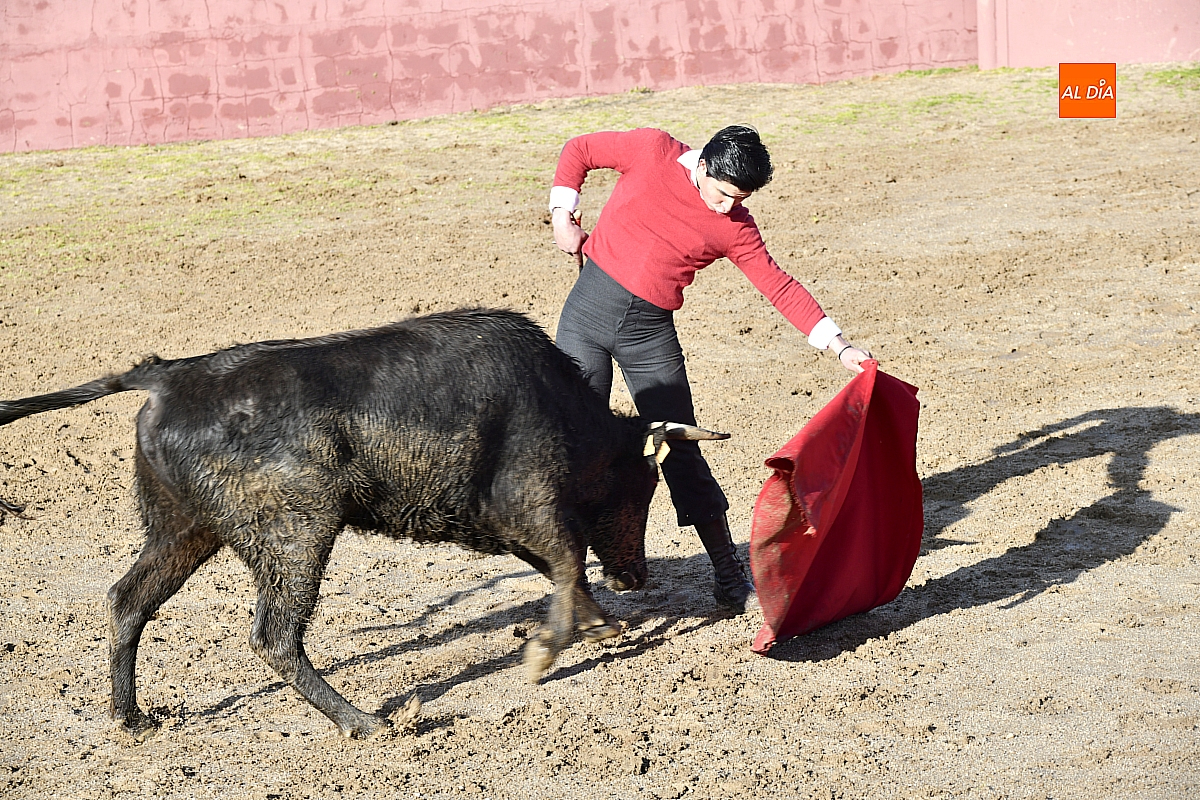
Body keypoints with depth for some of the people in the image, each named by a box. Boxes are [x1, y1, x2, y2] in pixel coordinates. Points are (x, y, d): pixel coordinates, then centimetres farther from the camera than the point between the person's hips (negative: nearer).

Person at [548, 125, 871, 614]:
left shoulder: (735, 229, -3)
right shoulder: (653, 152, -6)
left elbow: (780, 287, -4)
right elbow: (579, 151, 7)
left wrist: (838, 344, -12)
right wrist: (563, 215, -3)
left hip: (651, 332, 1)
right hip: (589, 310, -1)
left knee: (681, 450, 0)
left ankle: (730, 578, 6)